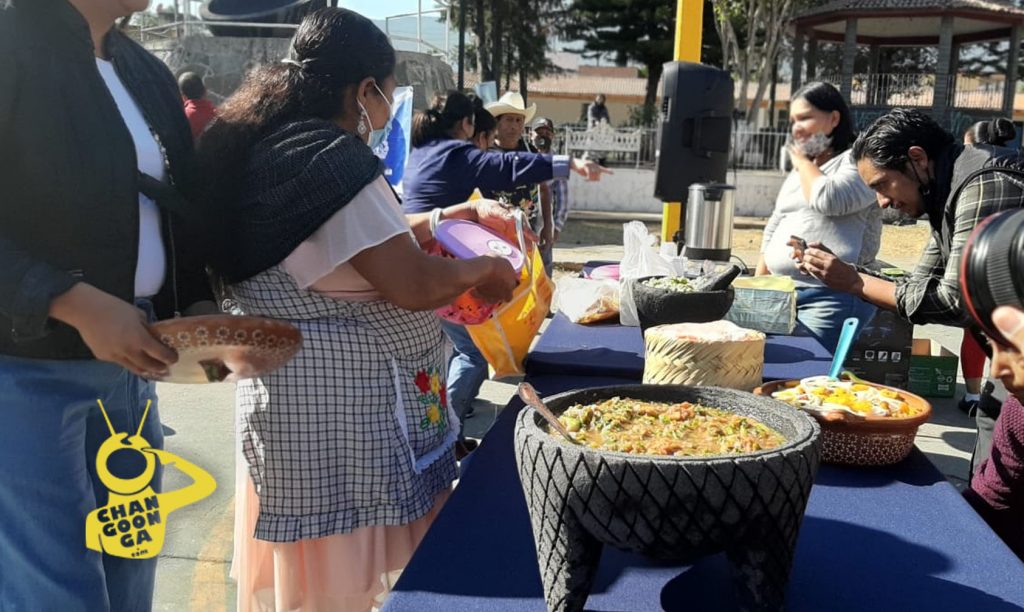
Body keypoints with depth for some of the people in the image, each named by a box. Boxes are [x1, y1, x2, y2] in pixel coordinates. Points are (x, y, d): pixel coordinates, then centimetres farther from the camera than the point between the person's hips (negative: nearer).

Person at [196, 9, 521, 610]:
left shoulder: (269, 148, 9)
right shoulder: (332, 161, -21)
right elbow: (412, 285, -22)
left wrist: (457, 215, 18)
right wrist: (485, 268, -4)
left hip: (290, 390, 10)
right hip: (342, 407, -10)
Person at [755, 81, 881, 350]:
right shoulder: (800, 167, 21)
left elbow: (828, 199, -22)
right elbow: (774, 228, 23)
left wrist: (802, 162, -3)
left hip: (832, 298, -8)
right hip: (782, 292, 8)